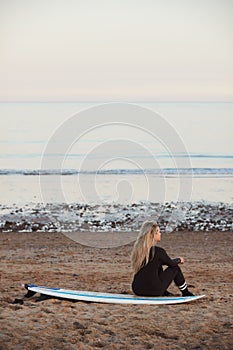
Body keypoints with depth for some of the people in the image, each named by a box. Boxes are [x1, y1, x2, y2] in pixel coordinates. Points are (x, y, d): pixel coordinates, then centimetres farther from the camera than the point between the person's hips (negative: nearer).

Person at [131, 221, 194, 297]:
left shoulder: (137, 249, 4)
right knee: (175, 268, 12)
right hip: (153, 291, -6)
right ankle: (186, 293, 27)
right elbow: (171, 263, 5)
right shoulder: (158, 251, -15)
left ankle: (164, 293, 35)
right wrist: (179, 260, 27)